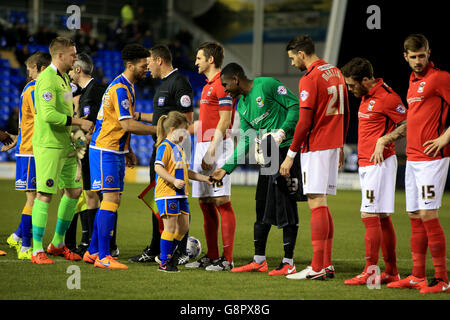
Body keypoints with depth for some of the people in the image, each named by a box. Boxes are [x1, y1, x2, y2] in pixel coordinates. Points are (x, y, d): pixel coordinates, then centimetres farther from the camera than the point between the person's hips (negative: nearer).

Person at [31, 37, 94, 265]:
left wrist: (79, 127, 12)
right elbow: (49, 114, -23)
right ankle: (37, 250, -4)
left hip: (65, 145, 10)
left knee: (74, 191, 12)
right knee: (44, 194, -8)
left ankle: (57, 244, 24)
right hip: (48, 146, -10)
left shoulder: (64, 78, 16)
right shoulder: (47, 79, -15)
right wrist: (79, 122, -19)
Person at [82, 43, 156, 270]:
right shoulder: (120, 89, -18)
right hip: (105, 150, -10)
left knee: (111, 201, 11)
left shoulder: (127, 87, 14)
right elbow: (128, 125, -24)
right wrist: (158, 130, -18)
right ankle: (102, 256, -13)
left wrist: (128, 150, 21)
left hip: (116, 151, 10)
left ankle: (93, 251, 17)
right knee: (111, 199, -13)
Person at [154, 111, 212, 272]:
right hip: (167, 194, -9)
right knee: (170, 227, -7)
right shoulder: (165, 147, -10)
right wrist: (174, 181, -30)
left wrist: (205, 178, 24)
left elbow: (185, 171, 27)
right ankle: (164, 263, 0)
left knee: (183, 227, 10)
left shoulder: (179, 148, 20)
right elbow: (158, 167, -21)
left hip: (180, 194, 9)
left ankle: (168, 254, 24)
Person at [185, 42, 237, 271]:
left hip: (217, 146, -10)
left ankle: (227, 259, -11)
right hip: (202, 147, 10)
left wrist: (212, 151, -20)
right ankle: (212, 256, 14)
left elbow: (224, 121, -16)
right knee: (205, 203, 10)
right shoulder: (208, 85, 20)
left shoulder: (222, 84, -11)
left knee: (221, 201, -11)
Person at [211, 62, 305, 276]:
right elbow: (245, 142, 19)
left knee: (286, 206, -7)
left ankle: (288, 263, -4)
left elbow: (296, 106, -10)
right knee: (263, 207, 11)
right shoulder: (242, 106, 17)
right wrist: (226, 169, 14)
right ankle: (259, 260, 19)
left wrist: (283, 132, -20)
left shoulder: (267, 85, -8)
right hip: (267, 154, 9)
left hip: (287, 149, -9)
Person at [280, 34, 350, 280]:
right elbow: (345, 113, 18)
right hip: (333, 145, 9)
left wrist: (291, 154, -12)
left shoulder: (309, 80, -14)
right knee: (321, 206, 13)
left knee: (317, 204, -10)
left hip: (315, 147, -9)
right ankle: (327, 264, 14)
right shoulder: (335, 73, 12)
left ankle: (317, 268, -12)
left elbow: (304, 122, -17)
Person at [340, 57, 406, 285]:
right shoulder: (366, 97, 14)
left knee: (370, 215, -13)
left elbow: (409, 125, -14)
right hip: (366, 164, 10)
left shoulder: (386, 97, -14)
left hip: (379, 163, -10)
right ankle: (391, 272, 14)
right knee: (382, 218, 10)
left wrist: (383, 140, -19)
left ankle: (370, 271, -14)